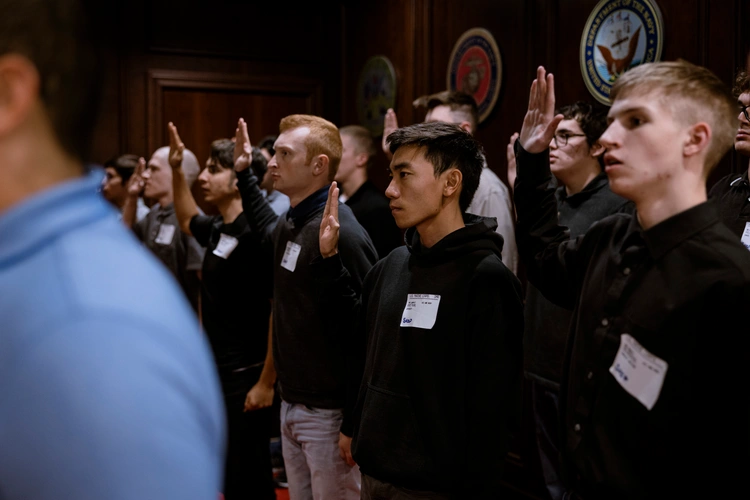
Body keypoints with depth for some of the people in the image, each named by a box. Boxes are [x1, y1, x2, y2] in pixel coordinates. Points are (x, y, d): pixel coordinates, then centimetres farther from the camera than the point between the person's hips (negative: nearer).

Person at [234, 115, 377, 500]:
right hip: (291, 405, 9)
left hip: (329, 413, -8)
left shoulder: (340, 233, -20)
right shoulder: (289, 225, 7)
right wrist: (244, 174, 27)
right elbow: (265, 225, 34)